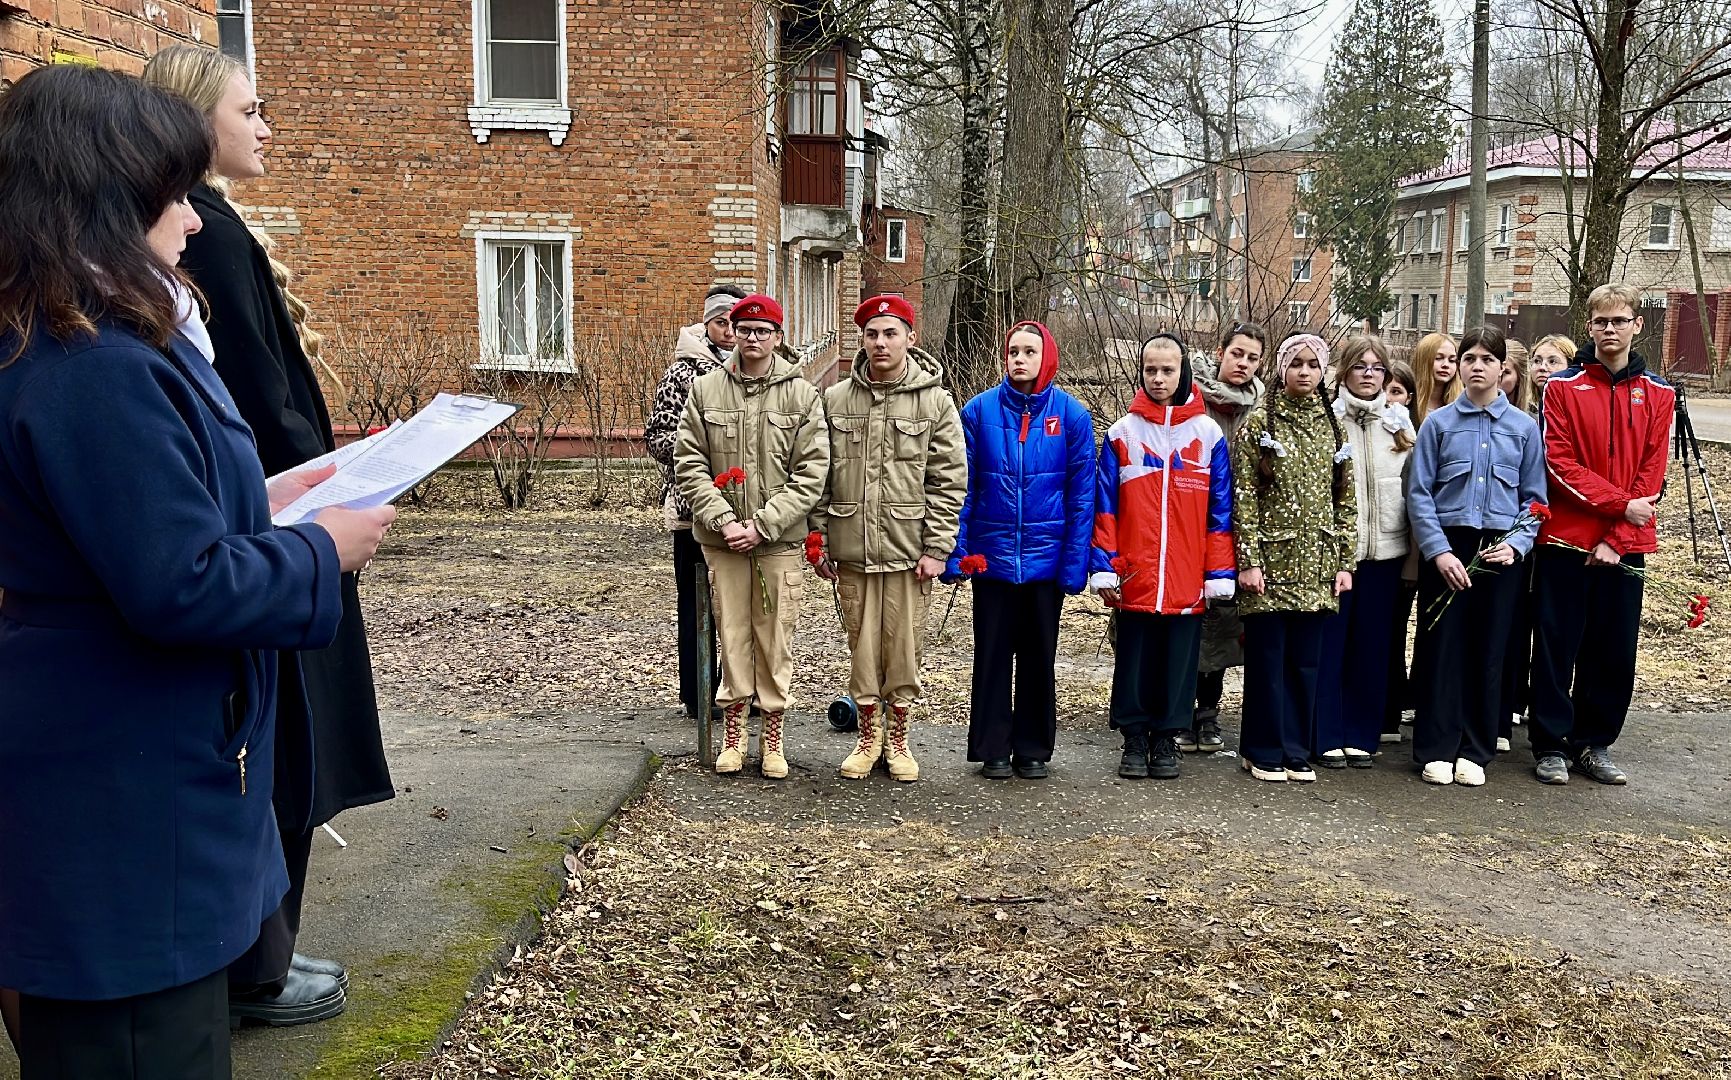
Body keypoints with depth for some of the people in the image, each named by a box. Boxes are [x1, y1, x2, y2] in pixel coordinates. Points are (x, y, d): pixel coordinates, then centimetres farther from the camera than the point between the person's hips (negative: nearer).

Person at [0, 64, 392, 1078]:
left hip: (105, 783, 11)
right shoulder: (102, 371, -25)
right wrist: (323, 552, -12)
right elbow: (182, 588, -26)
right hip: (126, 808, -11)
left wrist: (260, 501, 10)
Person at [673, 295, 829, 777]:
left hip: (779, 539, -1)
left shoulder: (802, 395, 0)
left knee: (776, 638, 4)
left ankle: (772, 738, 17)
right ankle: (732, 734, 20)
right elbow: (689, 463, 1)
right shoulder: (705, 389, 4)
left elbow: (811, 473, -5)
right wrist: (722, 520, -11)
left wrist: (762, 525, -12)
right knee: (732, 634, 6)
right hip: (722, 538, 1)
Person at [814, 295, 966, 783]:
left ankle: (897, 738, 22)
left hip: (909, 551, -2)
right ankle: (869, 736, 25)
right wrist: (819, 540, 3)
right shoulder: (835, 400, 5)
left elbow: (949, 481, -3)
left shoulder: (935, 401, -1)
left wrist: (936, 549, -8)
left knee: (903, 646, 5)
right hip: (852, 550, 2)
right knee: (862, 644, 9)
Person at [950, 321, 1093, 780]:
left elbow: (1081, 495, -3)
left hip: (1046, 557, 0)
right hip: (992, 555, 0)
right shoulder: (980, 410, -3)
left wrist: (1075, 563, -8)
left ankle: (1033, 748, 24)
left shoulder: (1071, 414, -4)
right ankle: (992, 748, 20)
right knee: (992, 655, 8)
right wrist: (955, 552, -9)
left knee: (1039, 656, 11)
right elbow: (963, 487, -3)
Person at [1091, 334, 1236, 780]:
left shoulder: (1208, 434, 5)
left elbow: (1220, 509, 5)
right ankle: (1135, 740, 18)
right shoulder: (1121, 433, 4)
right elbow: (1105, 506, 3)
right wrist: (1104, 569, -3)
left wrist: (1219, 574, 1)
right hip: (1135, 578, 0)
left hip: (1187, 580, 0)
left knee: (1179, 660, 7)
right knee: (1134, 661, 6)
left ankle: (1167, 741, 19)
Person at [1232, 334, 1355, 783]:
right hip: (1271, 560, -3)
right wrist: (1248, 560, -11)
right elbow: (1243, 498, -5)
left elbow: (1346, 500, 11)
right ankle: (1263, 751, 11)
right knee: (1267, 658, 0)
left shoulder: (1333, 428, 11)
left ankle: (1297, 751, 16)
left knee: (1305, 660, 7)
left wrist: (1344, 561, 5)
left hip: (1317, 565, 4)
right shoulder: (1258, 425, -1)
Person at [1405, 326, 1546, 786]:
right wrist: (1439, 550, -10)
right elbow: (1418, 492, -1)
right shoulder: (1439, 423, 2)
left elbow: (1534, 497, 7)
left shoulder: (1524, 427, 6)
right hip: (1446, 547, -1)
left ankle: (1475, 751, 16)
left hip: (1499, 552, 1)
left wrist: (1517, 543, -8)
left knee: (1489, 651, 6)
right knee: (1441, 648, 1)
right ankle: (1437, 749, 10)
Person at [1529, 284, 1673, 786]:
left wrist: (1616, 539, -8)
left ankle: (1594, 742, 21)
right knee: (1557, 646, 2)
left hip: (1626, 546, 3)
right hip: (1567, 539, -2)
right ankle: (1551, 745, 11)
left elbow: (1651, 474, 2)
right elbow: (1560, 463, -8)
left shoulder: (1657, 395, 7)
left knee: (1615, 650, 8)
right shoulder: (1563, 387, 0)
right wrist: (1619, 504, -16)